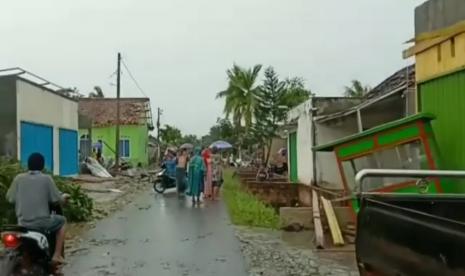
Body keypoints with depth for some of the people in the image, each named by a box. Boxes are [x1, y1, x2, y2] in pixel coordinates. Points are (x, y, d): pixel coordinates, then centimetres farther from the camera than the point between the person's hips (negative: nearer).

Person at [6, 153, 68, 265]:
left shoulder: (19, 178, 1)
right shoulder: (46, 179, -7)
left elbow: (10, 197, 8)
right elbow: (57, 199, -4)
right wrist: (64, 197, 18)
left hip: (23, 223, 3)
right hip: (42, 221, -3)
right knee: (62, 221, 24)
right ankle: (57, 255, 18)